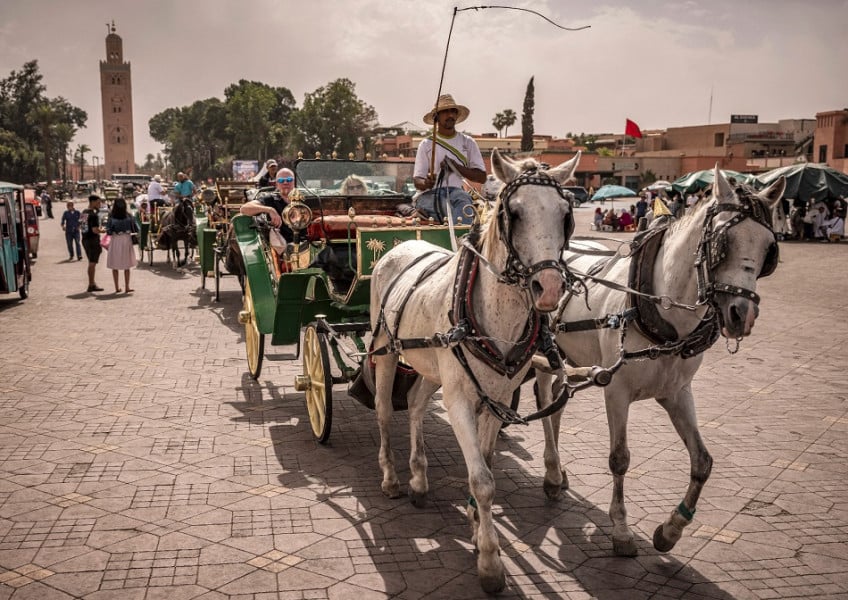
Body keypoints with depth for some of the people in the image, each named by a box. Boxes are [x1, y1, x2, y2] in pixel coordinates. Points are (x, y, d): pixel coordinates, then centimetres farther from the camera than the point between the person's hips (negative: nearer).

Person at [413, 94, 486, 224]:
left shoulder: (467, 142, 17)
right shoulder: (426, 144, 14)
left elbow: (481, 177, 10)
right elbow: (417, 181, 8)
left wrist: (456, 167, -5)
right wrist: (426, 183, -18)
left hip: (457, 191, 1)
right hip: (431, 194, -1)